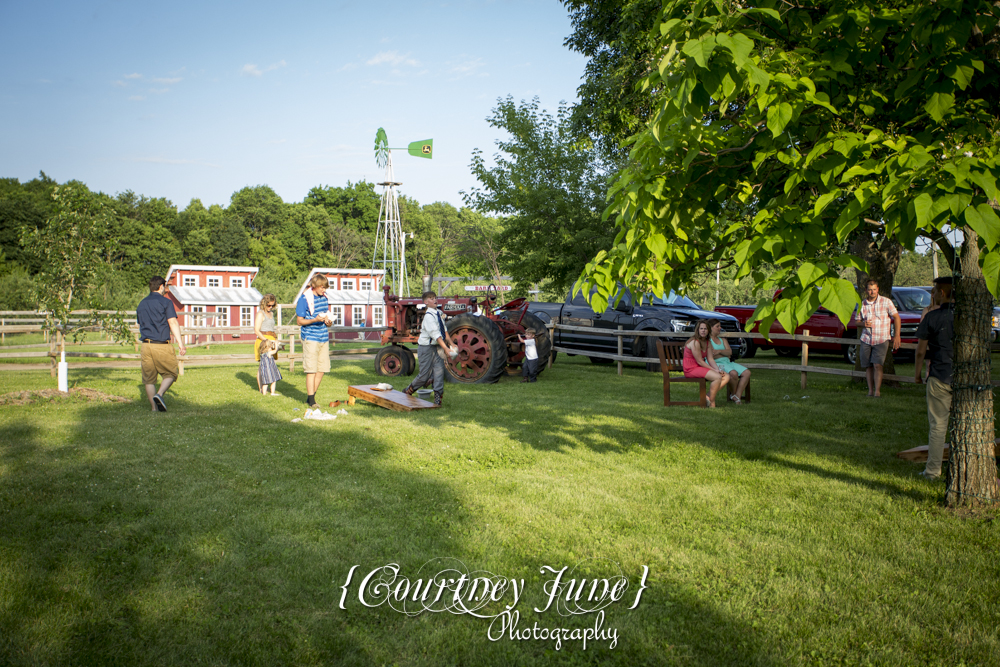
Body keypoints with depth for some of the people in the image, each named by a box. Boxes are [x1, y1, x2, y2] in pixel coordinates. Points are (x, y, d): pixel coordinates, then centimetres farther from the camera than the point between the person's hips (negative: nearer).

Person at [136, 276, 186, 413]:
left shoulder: (141, 304, 16)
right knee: (170, 374, 9)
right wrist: (181, 344, -13)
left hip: (146, 345, 5)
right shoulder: (165, 302, -3)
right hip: (163, 345, -5)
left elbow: (141, 326, 22)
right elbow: (173, 323, -11)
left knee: (149, 379, 10)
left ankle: (154, 408, 10)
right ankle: (159, 394, -14)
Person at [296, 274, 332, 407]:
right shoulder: (304, 299, -8)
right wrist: (315, 320, -23)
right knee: (311, 370, -5)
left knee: (322, 369, 7)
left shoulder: (324, 298, 12)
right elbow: (300, 321, -8)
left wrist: (328, 321, 0)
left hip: (324, 338, 7)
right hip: (310, 338, -7)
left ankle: (311, 396, 19)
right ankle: (311, 401, 2)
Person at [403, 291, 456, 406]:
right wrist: (446, 349, -29)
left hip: (436, 346, 7)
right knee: (425, 374, 0)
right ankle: (408, 391, 22)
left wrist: (451, 343, 6)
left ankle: (438, 398, 3)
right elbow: (435, 335, -25)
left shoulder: (438, 313, 6)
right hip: (426, 347, -7)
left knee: (439, 370, -2)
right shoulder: (428, 316, -19)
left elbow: (444, 331, 12)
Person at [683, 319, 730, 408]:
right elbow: (700, 361, -17)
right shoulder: (695, 342, -18)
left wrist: (718, 369, -10)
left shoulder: (708, 343, 11)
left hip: (701, 368, 10)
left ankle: (708, 397, -1)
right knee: (718, 377, -27)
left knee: (726, 377, -3)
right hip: (691, 369, -9)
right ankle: (712, 404, -14)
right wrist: (714, 370, -15)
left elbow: (710, 359, 8)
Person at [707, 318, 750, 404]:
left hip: (727, 362, 8)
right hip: (716, 364, -8)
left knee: (747, 372, -13)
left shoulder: (723, 340, 23)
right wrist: (725, 354, -5)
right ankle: (734, 394, -9)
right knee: (733, 373, -33)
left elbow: (729, 352, 6)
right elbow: (711, 355, -12)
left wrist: (719, 351, -12)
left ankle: (737, 396, -16)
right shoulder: (707, 340, 1)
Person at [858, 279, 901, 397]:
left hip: (881, 340, -3)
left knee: (877, 365, -13)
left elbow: (896, 317, 1)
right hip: (866, 339, 3)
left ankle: (877, 391, -9)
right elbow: (858, 321, 16)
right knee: (868, 366, 5)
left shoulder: (886, 302, -2)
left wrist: (897, 335, -7)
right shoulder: (862, 304, 7)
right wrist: (863, 324, -9)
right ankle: (870, 390, 15)